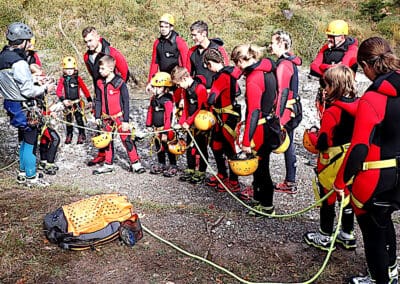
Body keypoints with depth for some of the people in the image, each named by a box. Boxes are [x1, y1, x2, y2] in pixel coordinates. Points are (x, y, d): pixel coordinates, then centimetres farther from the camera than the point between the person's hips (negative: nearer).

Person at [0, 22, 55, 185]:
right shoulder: (19, 63, -23)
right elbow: (28, 91, -23)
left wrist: (34, 79, 14)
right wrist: (45, 88, -8)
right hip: (23, 108, -9)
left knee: (26, 139, 21)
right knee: (30, 141, 3)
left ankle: (22, 173, 32)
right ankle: (30, 177, 13)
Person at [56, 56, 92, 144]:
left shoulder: (78, 78, -4)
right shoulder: (62, 79, -2)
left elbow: (84, 89, 0)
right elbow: (58, 91, -5)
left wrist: (89, 100, 1)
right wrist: (63, 100, -18)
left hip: (77, 102, -2)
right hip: (67, 103, 2)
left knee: (79, 119, -5)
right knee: (68, 120, 11)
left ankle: (82, 135, 4)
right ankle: (69, 135, 24)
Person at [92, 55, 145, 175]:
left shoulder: (119, 82, -13)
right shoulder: (100, 83, 3)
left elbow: (126, 102, -11)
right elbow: (98, 101, 12)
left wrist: (125, 120, -13)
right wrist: (97, 116, 8)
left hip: (119, 117, -6)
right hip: (106, 118, 6)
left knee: (127, 139, -3)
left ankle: (135, 163, 6)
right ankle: (108, 165, 25)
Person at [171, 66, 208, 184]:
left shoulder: (200, 88, -17)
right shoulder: (185, 90, 10)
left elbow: (201, 109, -18)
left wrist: (188, 122, -16)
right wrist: (181, 122, 4)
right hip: (190, 125, 8)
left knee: (201, 148, 2)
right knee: (189, 146, 13)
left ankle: (201, 173, 12)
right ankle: (190, 170, 26)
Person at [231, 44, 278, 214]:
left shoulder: (253, 80, -23)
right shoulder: (267, 69, 5)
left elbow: (253, 112, -26)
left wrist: (246, 141, -23)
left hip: (261, 130, -9)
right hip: (271, 123, 9)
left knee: (260, 168, 5)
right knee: (259, 165, 21)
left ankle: (267, 207, 19)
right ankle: (258, 198, 36)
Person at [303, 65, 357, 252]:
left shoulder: (331, 112, -23)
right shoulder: (358, 106, -3)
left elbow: (323, 142, -22)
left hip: (331, 163, -7)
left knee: (328, 199, 9)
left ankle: (325, 238, 23)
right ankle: (348, 235, 32)